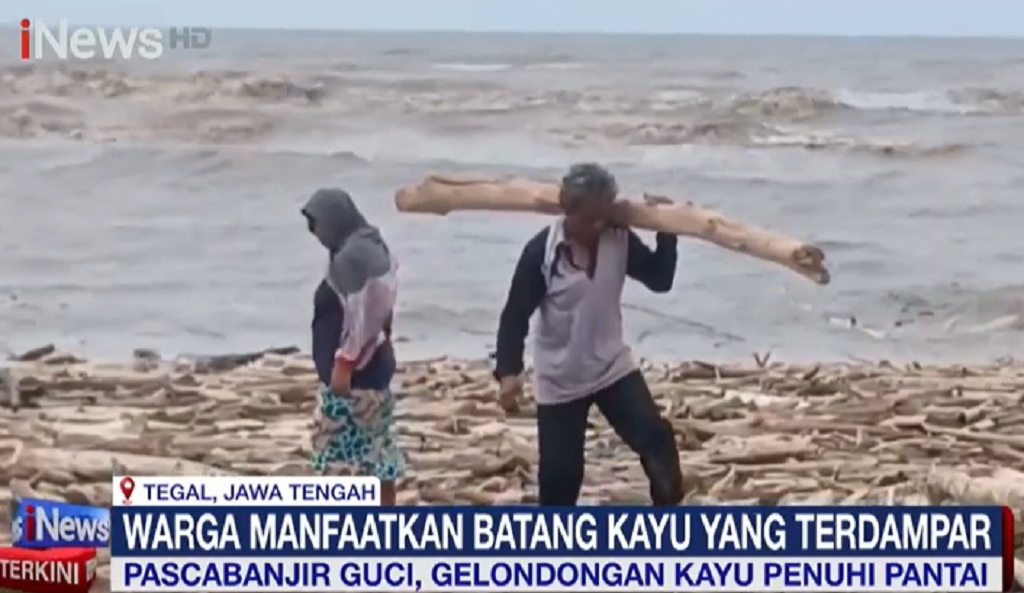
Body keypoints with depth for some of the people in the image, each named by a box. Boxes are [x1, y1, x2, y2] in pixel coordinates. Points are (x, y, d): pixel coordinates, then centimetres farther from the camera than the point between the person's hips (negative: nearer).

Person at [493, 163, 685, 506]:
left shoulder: (620, 240, -8)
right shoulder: (541, 252, -18)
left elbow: (660, 279, -1)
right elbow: (515, 316, -13)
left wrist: (667, 232, -16)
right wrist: (508, 372, -23)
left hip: (613, 368, 3)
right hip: (559, 381, -3)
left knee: (656, 440, -9)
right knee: (559, 471, 1)